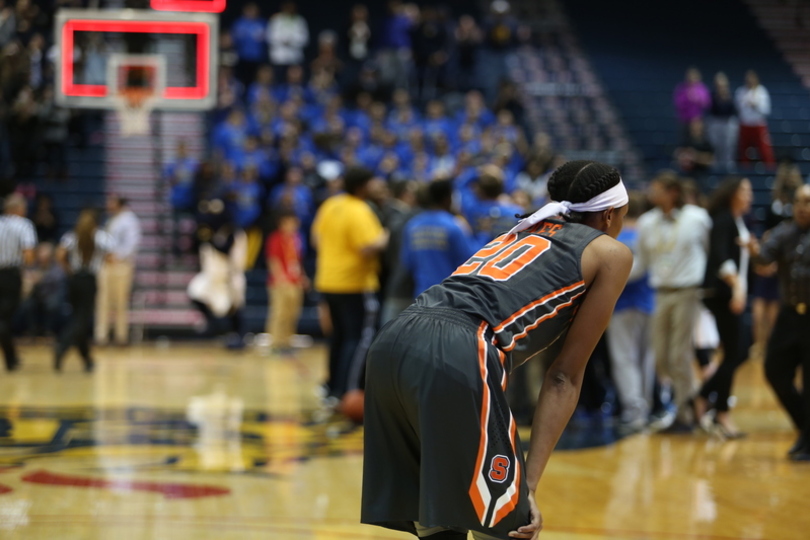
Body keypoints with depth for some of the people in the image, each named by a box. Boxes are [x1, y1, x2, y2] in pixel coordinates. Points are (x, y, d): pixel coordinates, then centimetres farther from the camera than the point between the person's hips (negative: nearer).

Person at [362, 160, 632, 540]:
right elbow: (565, 376, 10)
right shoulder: (611, 254, 16)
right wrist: (529, 483, 7)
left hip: (393, 342, 7)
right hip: (458, 358, -7)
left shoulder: (524, 232, 34)